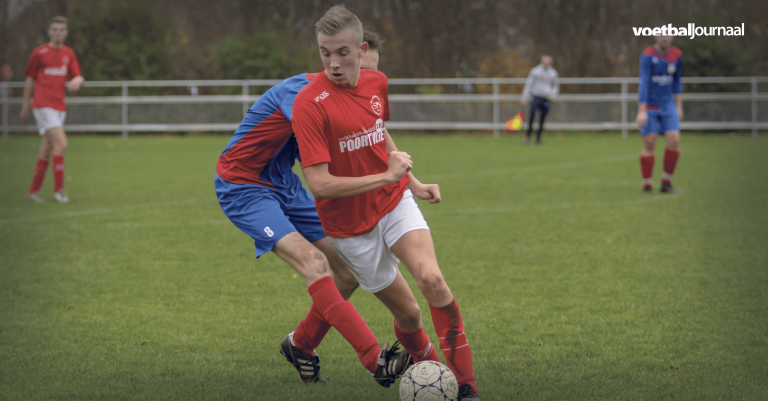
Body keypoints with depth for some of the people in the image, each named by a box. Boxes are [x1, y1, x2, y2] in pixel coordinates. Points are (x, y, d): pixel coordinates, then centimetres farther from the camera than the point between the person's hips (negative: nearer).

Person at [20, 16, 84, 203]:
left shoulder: (69, 53, 13)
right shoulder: (39, 53, -1)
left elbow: (78, 77, 8)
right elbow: (29, 79, 5)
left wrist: (77, 81, -17)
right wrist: (25, 106, 6)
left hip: (59, 107, 6)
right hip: (43, 105, -6)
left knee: (46, 150, 8)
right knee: (61, 144, -18)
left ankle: (34, 190, 17)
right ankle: (59, 190, -15)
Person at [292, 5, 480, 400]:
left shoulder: (376, 82, -1)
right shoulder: (310, 103, -22)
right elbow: (318, 184, -26)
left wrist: (413, 183, 17)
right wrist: (386, 176, -21)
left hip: (395, 203, 3)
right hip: (351, 225, -3)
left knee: (431, 279, -21)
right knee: (408, 313, 1)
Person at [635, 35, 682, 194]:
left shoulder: (677, 55, 2)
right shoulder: (648, 55, -14)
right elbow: (644, 83, -19)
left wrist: (679, 106, 13)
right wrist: (642, 111, -25)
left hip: (668, 104, 4)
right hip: (649, 105, -4)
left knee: (674, 140, -9)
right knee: (649, 144, -7)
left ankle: (666, 183, 2)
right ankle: (647, 185, 3)